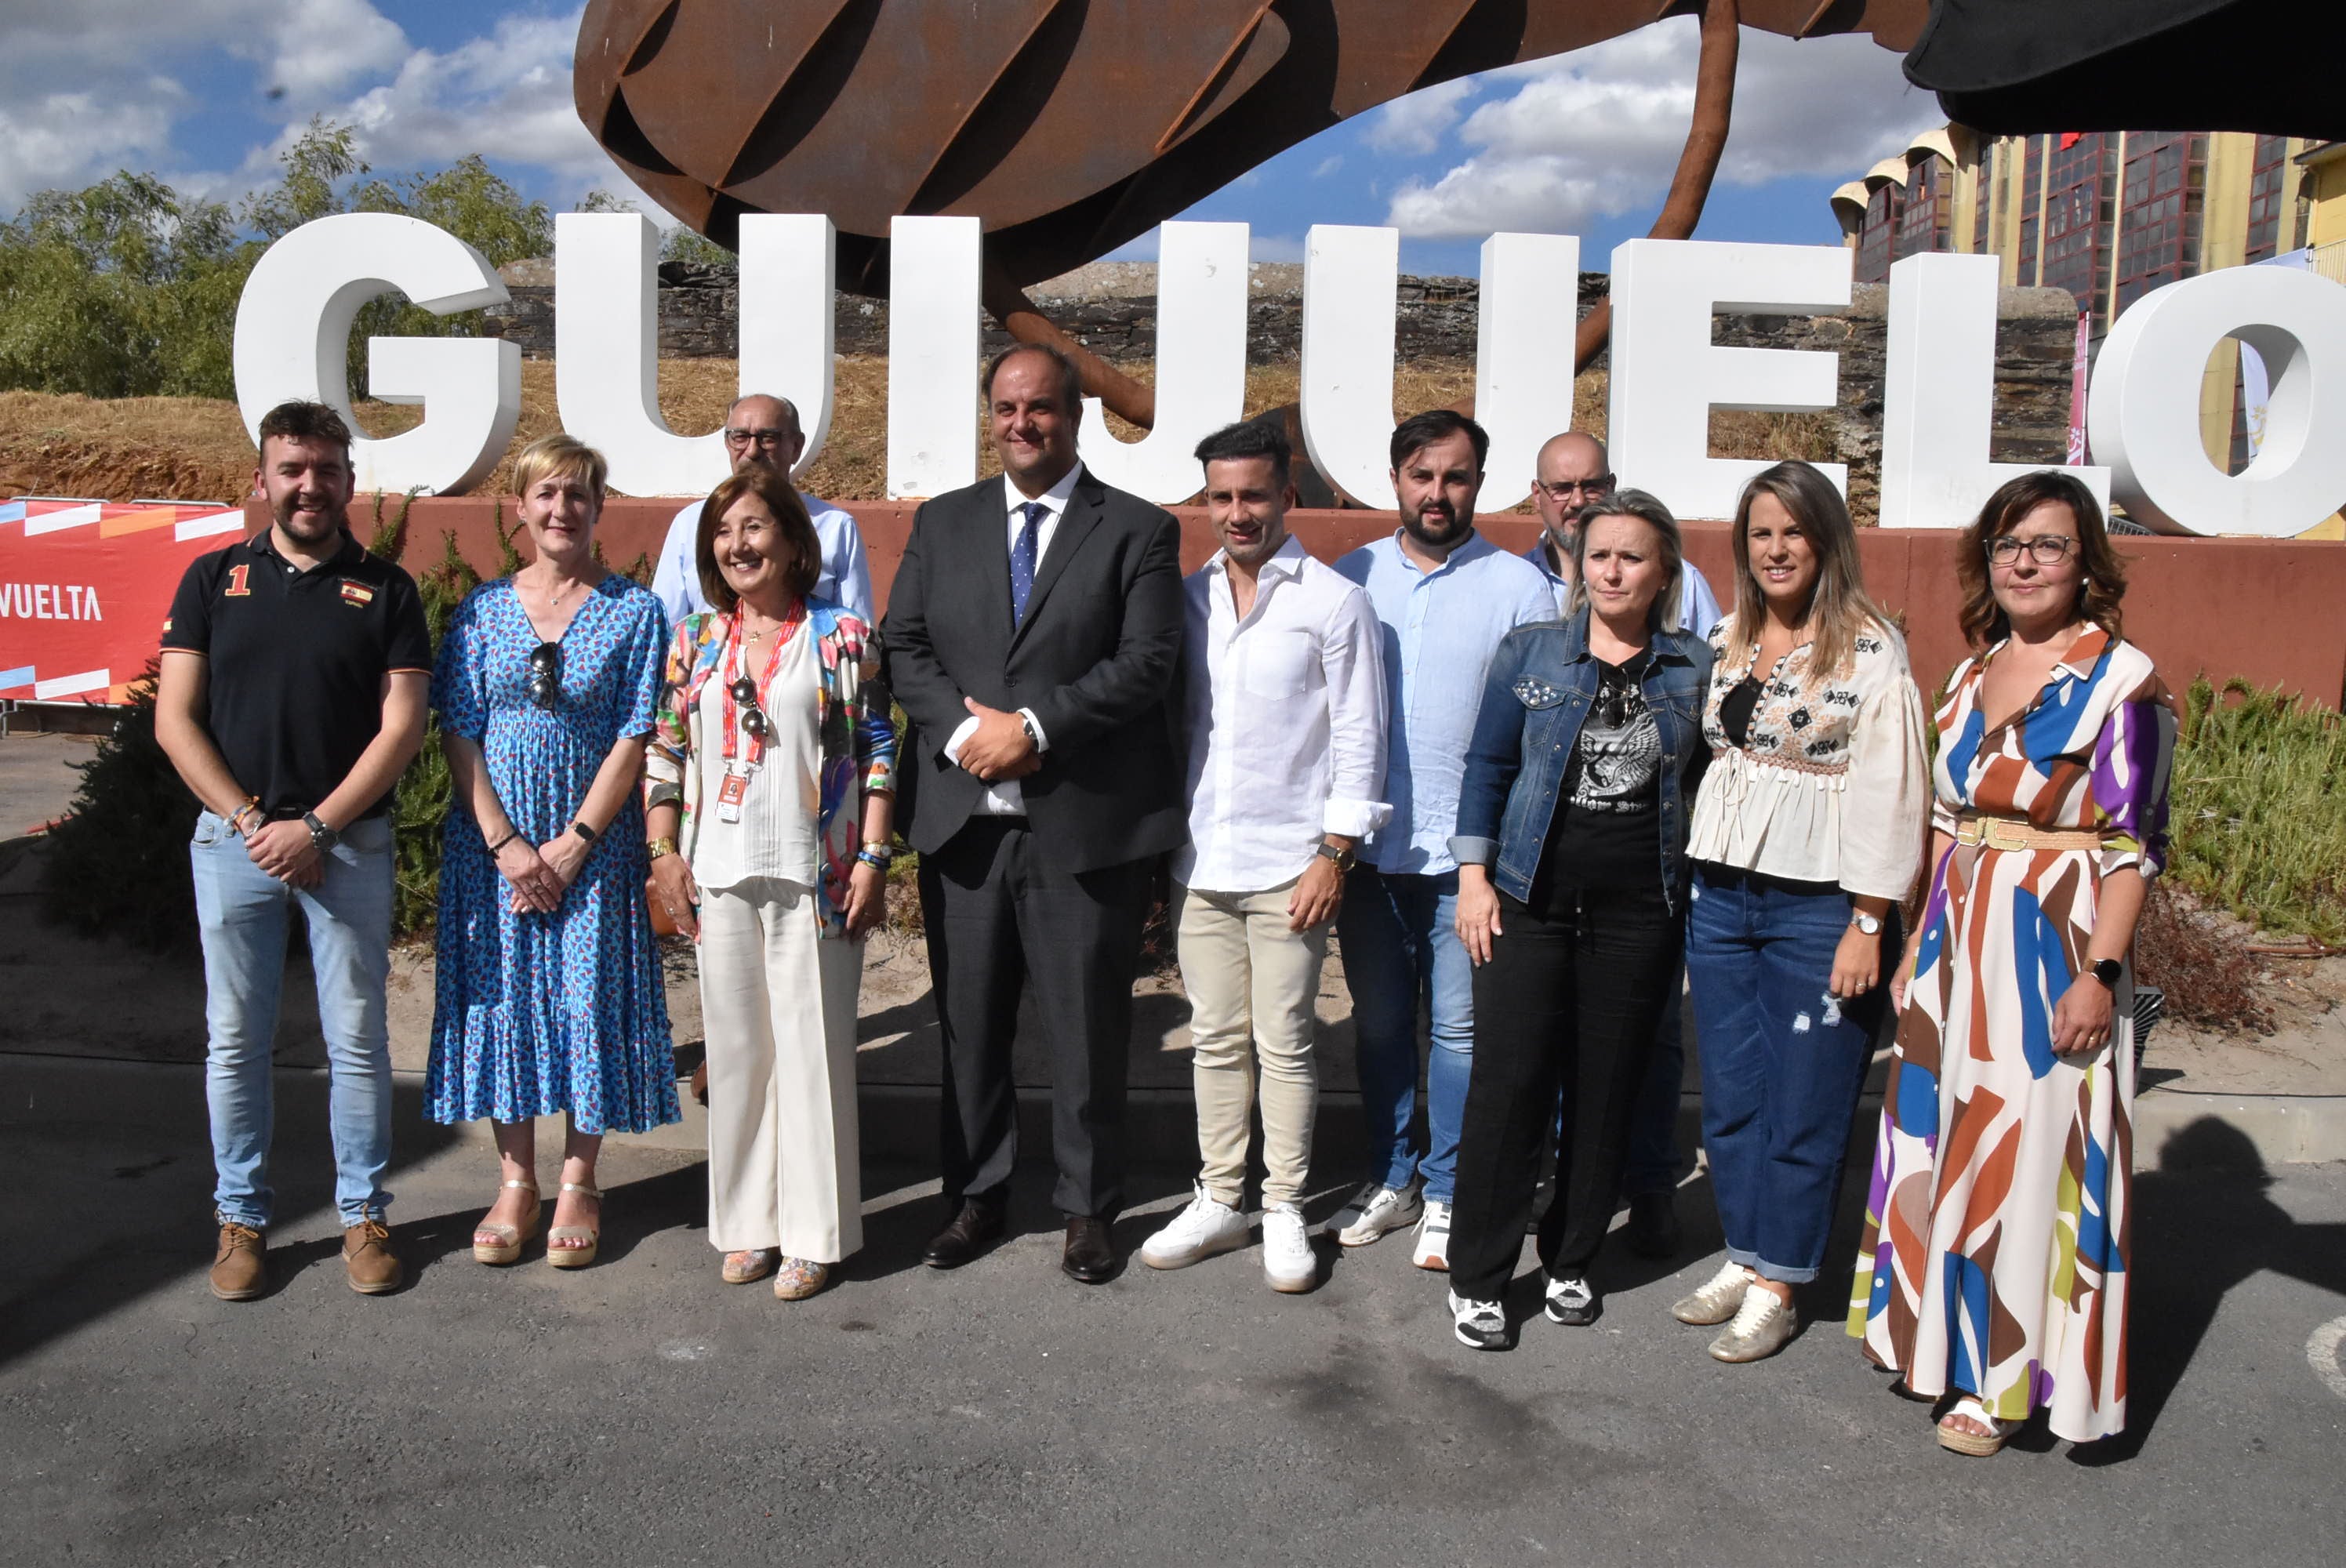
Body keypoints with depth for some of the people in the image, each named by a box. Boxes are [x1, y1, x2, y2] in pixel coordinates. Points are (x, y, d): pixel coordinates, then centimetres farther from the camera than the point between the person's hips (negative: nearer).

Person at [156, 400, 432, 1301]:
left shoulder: (384, 590, 4)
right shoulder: (214, 579, 7)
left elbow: (402, 726, -3)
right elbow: (174, 720, 2)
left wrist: (315, 827, -11)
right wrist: (251, 822, -7)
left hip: (350, 843, -1)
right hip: (232, 840, 1)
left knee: (357, 1038, 4)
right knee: (235, 1040, 7)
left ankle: (364, 1215, 17)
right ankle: (241, 1219, 20)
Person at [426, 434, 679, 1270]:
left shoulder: (634, 612, -1)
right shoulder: (481, 610, 4)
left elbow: (633, 740, -6)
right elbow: (459, 737, 0)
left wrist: (571, 847, -12)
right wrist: (508, 845, -10)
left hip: (594, 841, -2)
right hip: (493, 839, 2)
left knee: (589, 995, 3)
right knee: (501, 995, 6)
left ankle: (579, 1181, 18)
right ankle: (516, 1181, 20)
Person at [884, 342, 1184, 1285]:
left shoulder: (1137, 531, 1)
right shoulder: (942, 523, 12)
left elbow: (1146, 661, -10)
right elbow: (903, 647, 5)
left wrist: (1034, 728, -17)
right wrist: (965, 730, -12)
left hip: (1086, 824, -3)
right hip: (962, 818, 4)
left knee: (1087, 1029, 6)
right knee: (968, 1022, 13)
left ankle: (1087, 1207, 23)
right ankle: (976, 1195, 29)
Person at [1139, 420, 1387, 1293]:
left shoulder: (1334, 602, -4)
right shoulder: (1188, 598, 10)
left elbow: (1358, 736, -5)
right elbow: (1172, 720, 13)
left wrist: (1335, 854, -10)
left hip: (1288, 863, -4)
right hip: (1199, 860, 4)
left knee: (1284, 1041, 2)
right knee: (1215, 1038, 11)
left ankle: (1285, 1210, 15)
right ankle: (1218, 1201, 22)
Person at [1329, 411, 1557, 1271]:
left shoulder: (1519, 586, -1)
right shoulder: (1352, 577, 6)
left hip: (1466, 852, -3)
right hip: (1367, 845, 3)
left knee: (1458, 1027, 4)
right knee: (1378, 1022, 13)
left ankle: (1446, 1193, 20)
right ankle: (1390, 1178, 29)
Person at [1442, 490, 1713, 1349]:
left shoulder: (1695, 667, 5)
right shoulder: (1529, 652, 3)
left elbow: (1711, 780, 11)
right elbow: (1487, 764, 5)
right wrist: (1474, 874, -2)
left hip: (1639, 913, 1)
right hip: (1531, 900, -1)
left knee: (1606, 1092, 8)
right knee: (1508, 1085, -3)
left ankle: (1571, 1262, 25)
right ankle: (1477, 1278, 8)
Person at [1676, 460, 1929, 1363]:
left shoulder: (1871, 649, -8)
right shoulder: (1726, 643, 10)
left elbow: (1889, 791, -11)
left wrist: (1868, 923, -14)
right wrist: (1697, 882, 9)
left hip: (1817, 906, -6)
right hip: (1721, 896, 6)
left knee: (1803, 1103, 4)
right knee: (1729, 1095, 12)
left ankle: (1777, 1286, 18)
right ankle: (1744, 1260, 27)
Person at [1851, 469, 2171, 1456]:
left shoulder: (2120, 678, -9)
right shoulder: (1971, 678, 11)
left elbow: (2134, 844, -12)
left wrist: (2100, 972, -18)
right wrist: (1920, 943, 14)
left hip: (2056, 944, -7)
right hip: (1959, 941, 7)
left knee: (2034, 1151, 0)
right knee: (1945, 1135, 14)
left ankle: (2008, 1380, 13)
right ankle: (1947, 1337, 31)